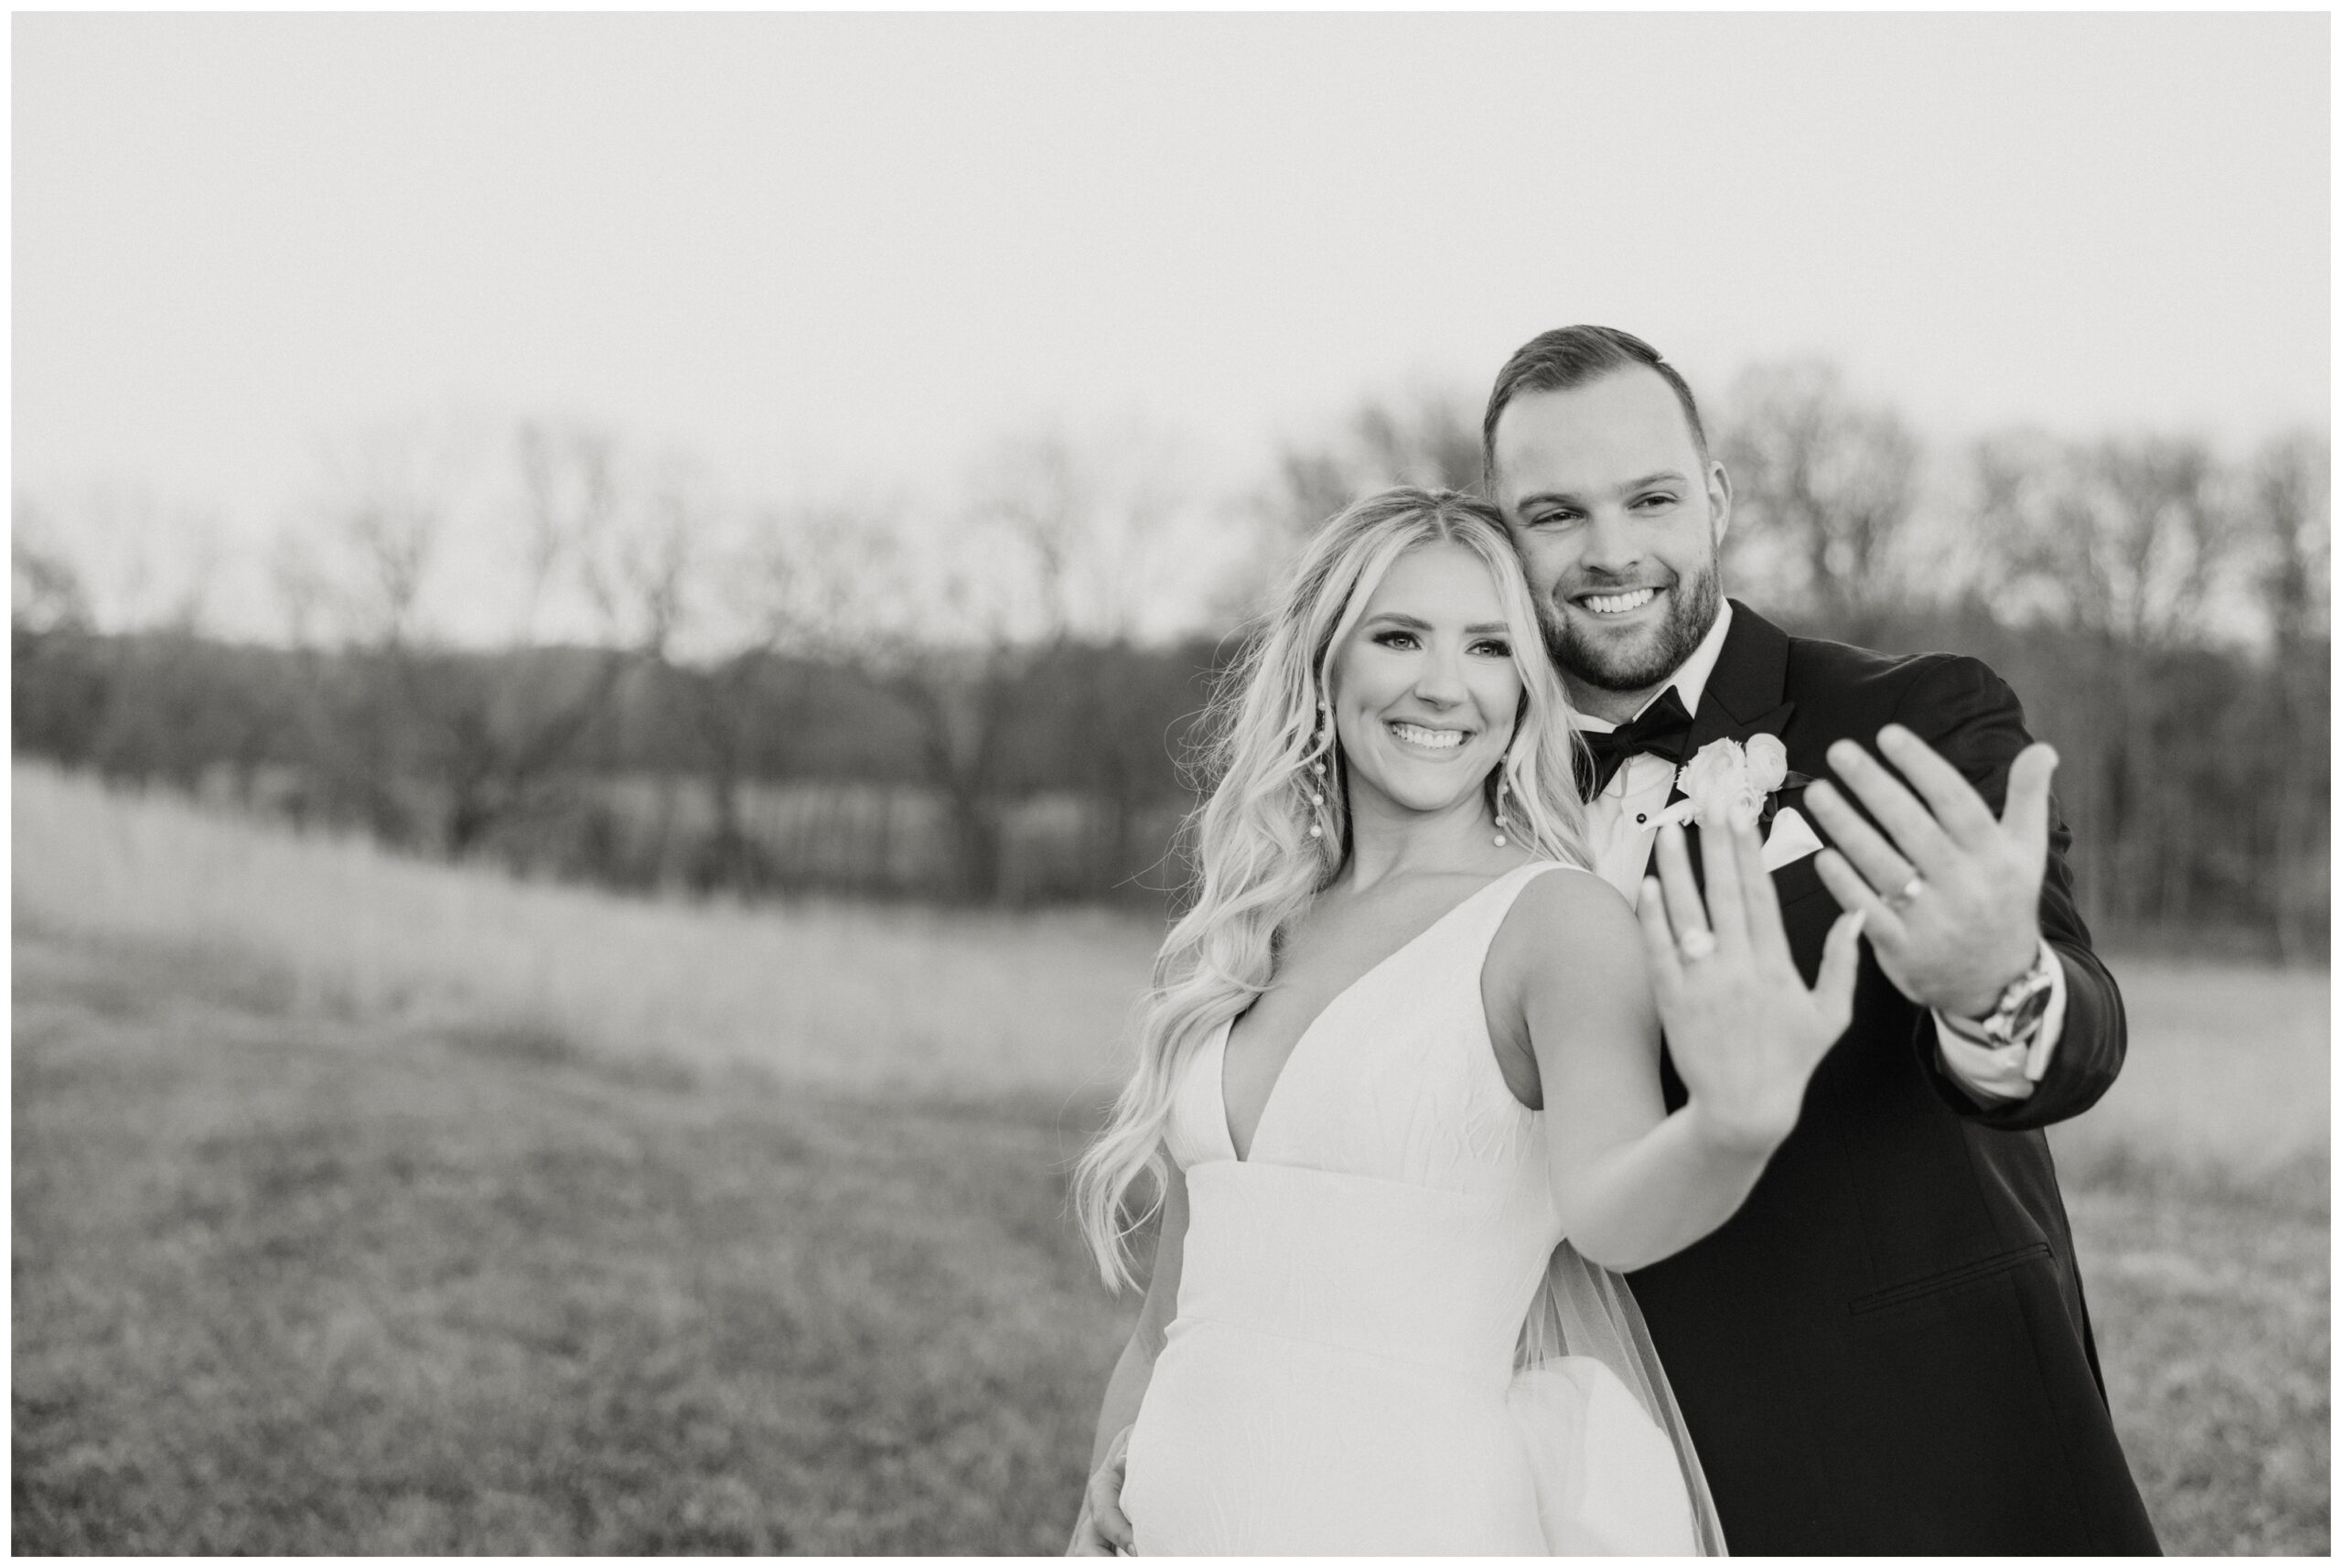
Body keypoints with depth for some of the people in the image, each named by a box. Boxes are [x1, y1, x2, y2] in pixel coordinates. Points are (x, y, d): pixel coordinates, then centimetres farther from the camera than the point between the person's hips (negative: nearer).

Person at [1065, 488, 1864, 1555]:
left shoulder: (1560, 919, -8)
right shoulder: (1245, 940, 7)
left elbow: (1607, 1207, -26)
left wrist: (1739, 1122, -44)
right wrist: (1110, 1482, 2)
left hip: (1408, 1505, -5)